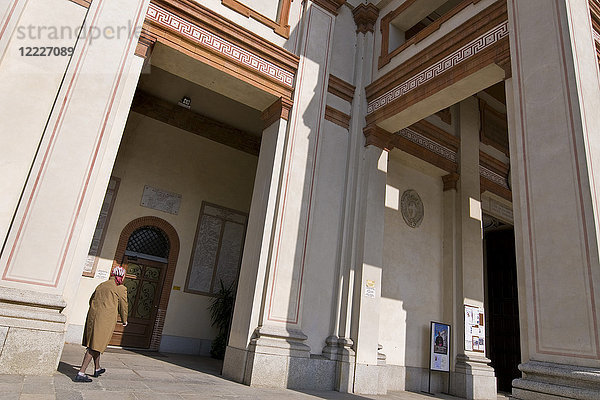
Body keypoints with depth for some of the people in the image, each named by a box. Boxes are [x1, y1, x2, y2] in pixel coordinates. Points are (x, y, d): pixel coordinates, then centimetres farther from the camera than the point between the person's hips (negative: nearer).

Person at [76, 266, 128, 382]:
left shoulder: (101, 285, 15)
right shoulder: (121, 288, -4)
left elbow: (91, 300, 24)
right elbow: (123, 307, 3)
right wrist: (124, 321, 19)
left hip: (92, 316, 7)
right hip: (106, 320, -7)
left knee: (93, 344, 20)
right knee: (94, 347, -2)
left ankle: (97, 369, 36)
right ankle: (81, 373, -4)